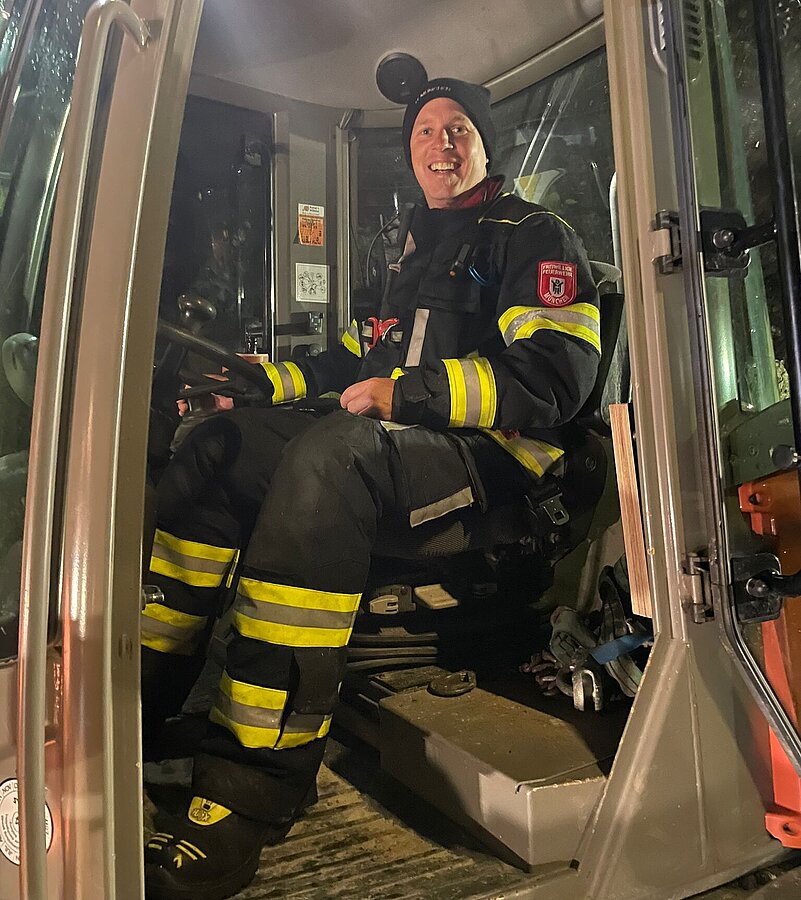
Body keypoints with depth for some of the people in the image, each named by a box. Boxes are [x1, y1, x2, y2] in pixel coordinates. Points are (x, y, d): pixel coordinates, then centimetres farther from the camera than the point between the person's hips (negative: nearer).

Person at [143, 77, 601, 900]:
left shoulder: (533, 236, 2)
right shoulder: (417, 250, 27)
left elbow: (552, 377, -13)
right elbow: (364, 357, 29)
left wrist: (400, 393, -14)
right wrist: (261, 380, 18)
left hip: (491, 455, -8)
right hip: (402, 437, 8)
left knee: (328, 455, -37)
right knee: (218, 445, -3)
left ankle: (248, 794, -34)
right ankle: (132, 696, -5)